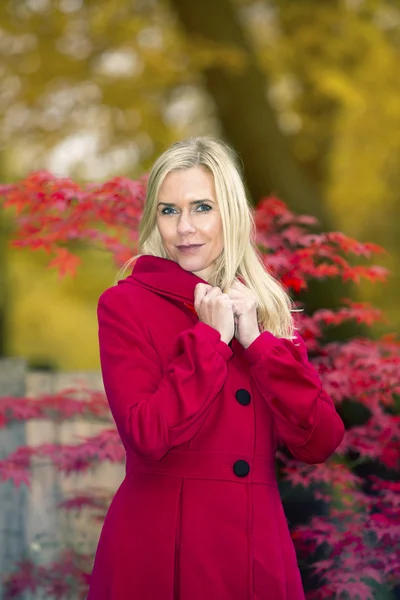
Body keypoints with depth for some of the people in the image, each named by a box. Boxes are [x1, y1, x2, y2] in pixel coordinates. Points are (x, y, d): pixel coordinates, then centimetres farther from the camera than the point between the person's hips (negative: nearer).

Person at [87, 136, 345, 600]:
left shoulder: (267, 308, 8)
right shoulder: (123, 305, -4)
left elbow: (319, 444, -3)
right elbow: (148, 436, -18)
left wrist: (256, 340, -9)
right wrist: (210, 338, -13)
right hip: (160, 557, -4)